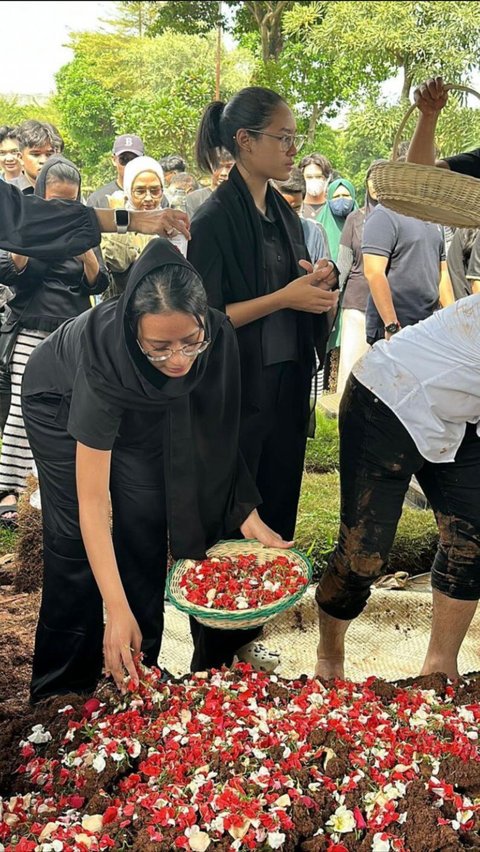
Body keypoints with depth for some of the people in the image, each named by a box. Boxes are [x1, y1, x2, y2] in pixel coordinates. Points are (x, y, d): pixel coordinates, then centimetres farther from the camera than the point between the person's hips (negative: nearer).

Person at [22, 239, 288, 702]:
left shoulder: (219, 338, -33)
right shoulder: (104, 357, -43)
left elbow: (217, 434, -15)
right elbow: (91, 501, -40)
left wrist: (247, 513, -26)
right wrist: (117, 610, -42)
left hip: (144, 409, 4)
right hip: (61, 400, -3)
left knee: (147, 517, -7)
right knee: (74, 540, -9)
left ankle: (138, 669, 10)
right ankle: (61, 690, 8)